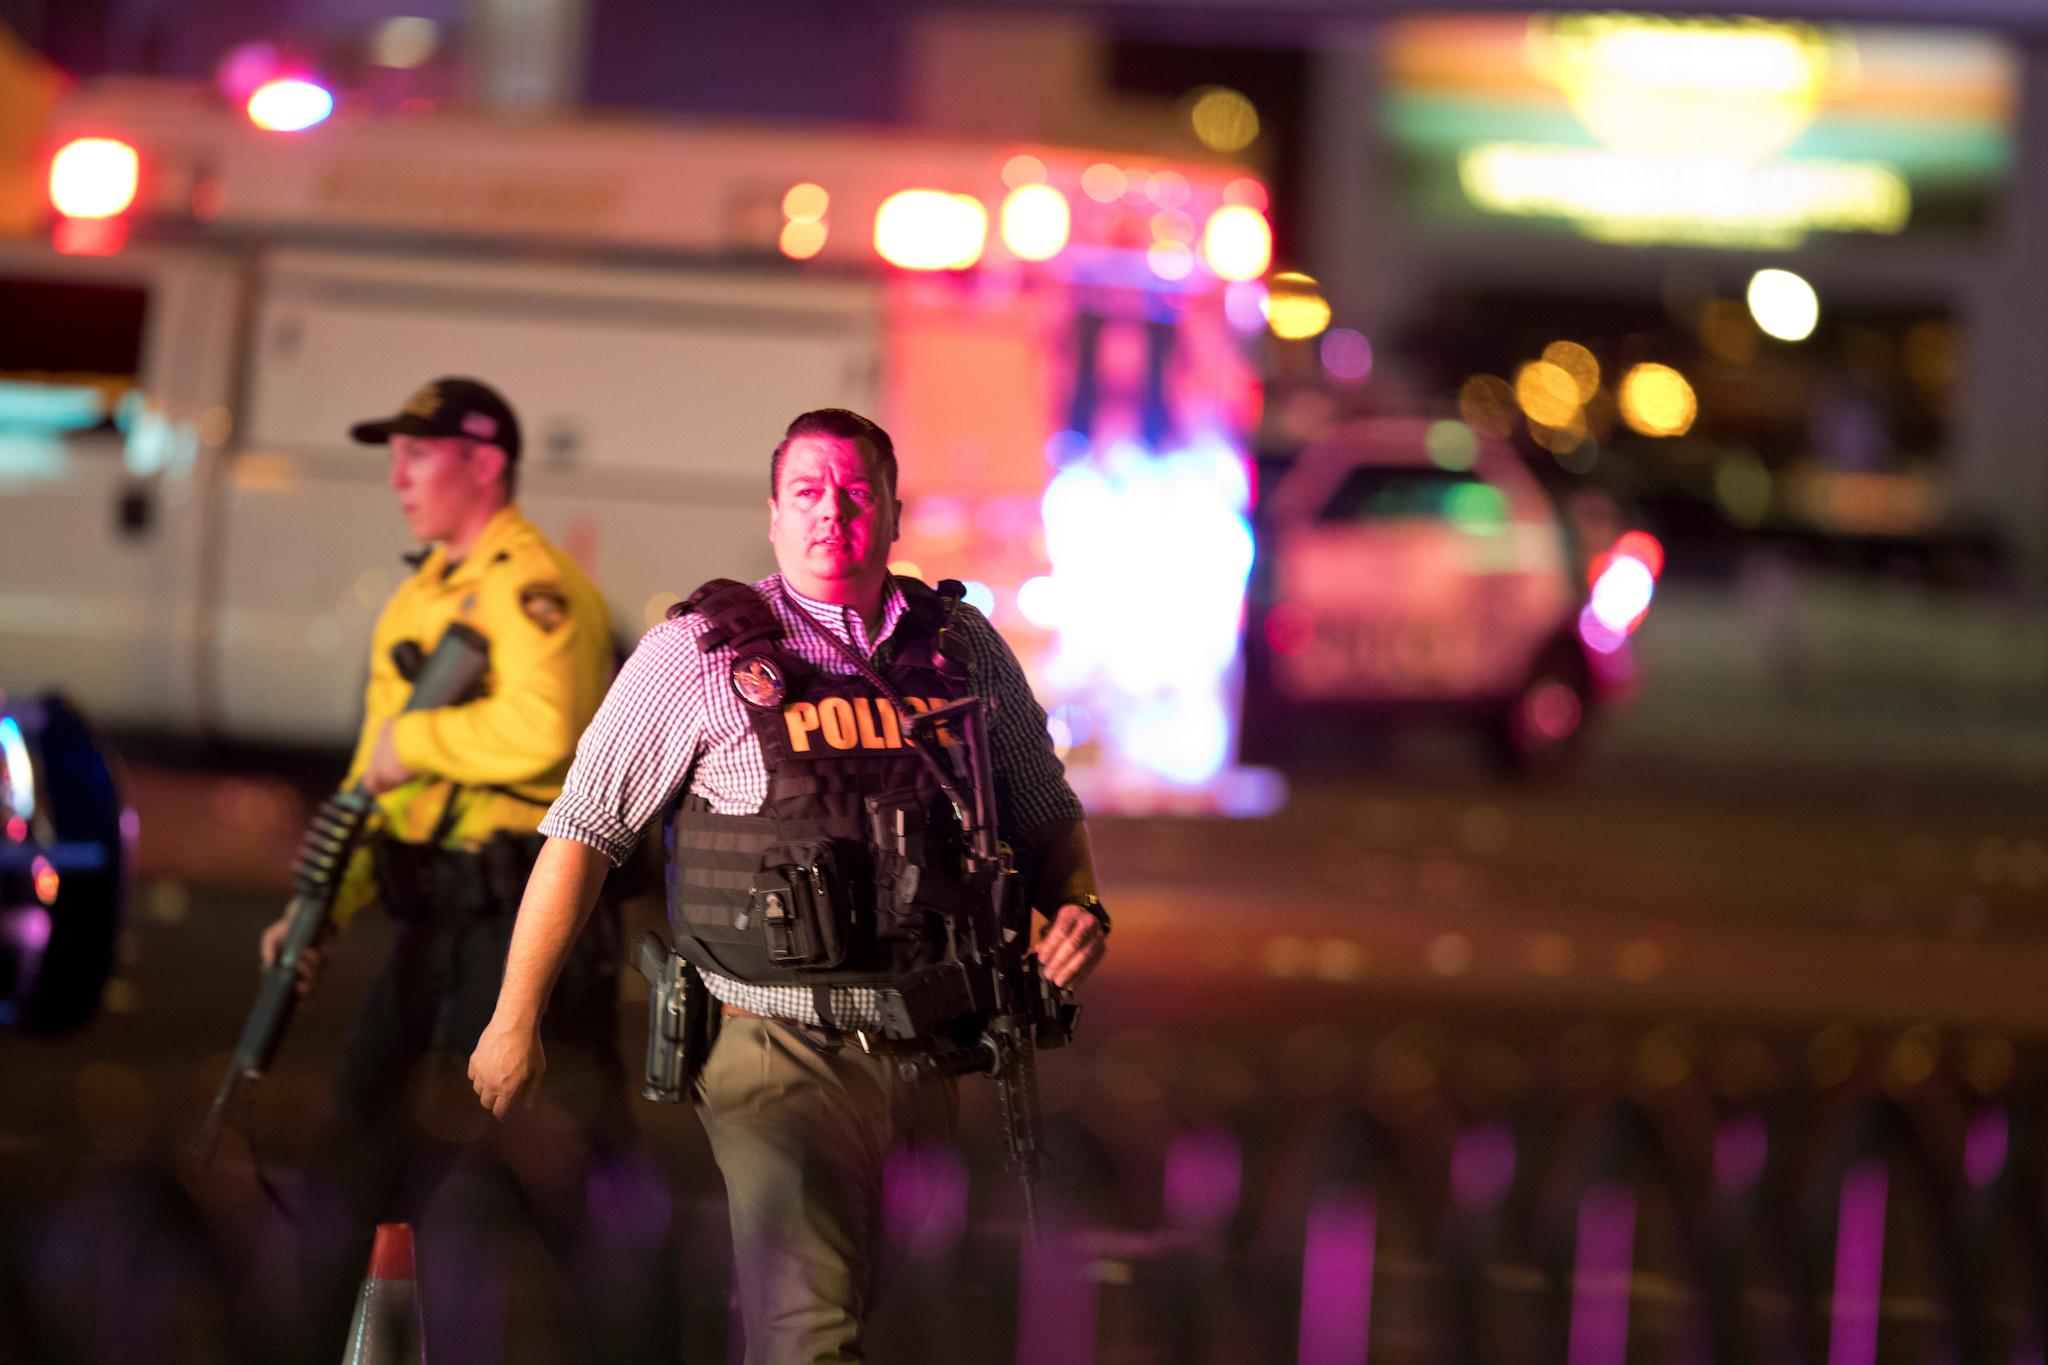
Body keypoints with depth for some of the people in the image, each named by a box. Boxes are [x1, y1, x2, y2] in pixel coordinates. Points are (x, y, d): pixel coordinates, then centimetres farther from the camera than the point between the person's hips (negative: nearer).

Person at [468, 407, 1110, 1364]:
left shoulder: (964, 647, 10)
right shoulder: (700, 654, -1)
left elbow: (1046, 812, 22)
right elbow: (584, 830, 0)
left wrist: (1077, 907, 0)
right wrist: (516, 1023, -2)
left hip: (940, 1059, 4)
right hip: (787, 1054, -4)